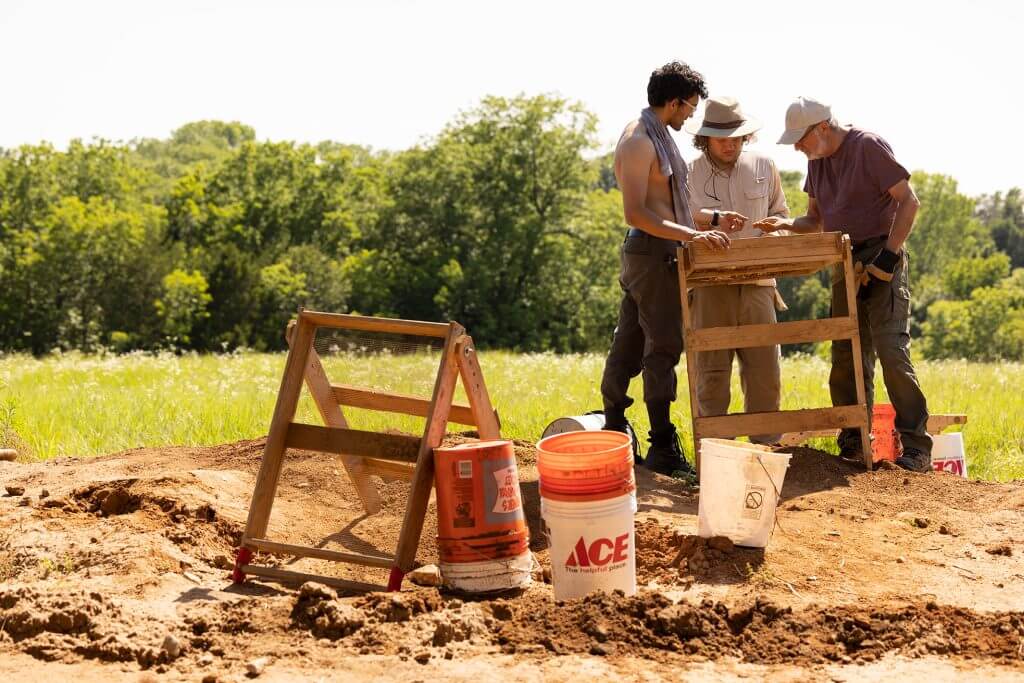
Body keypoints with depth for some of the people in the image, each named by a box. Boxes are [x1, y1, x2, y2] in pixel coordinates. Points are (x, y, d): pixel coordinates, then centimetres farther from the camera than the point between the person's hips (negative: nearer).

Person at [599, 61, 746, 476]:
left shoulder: (652, 135, 16)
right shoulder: (639, 142, -16)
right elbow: (635, 213, -24)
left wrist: (713, 219, 21)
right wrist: (692, 235, -28)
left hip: (644, 254, 10)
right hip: (652, 253, -10)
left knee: (628, 347, 11)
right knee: (663, 347, -7)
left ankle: (613, 434, 17)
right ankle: (663, 448, -4)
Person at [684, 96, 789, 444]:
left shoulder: (763, 167, 10)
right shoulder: (688, 174, 2)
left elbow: (780, 213, 21)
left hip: (756, 283, 2)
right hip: (710, 286, -2)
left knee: (764, 372, 3)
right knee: (712, 373, -2)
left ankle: (767, 447, 13)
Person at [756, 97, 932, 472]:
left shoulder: (868, 146, -11)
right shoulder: (817, 160, 11)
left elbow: (909, 201, -14)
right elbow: (817, 220, 19)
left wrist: (887, 257, -20)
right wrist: (786, 224, -2)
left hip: (881, 260, -8)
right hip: (846, 265, 8)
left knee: (892, 350, -14)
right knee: (847, 357, 7)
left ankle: (916, 446, -10)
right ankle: (853, 447, 13)